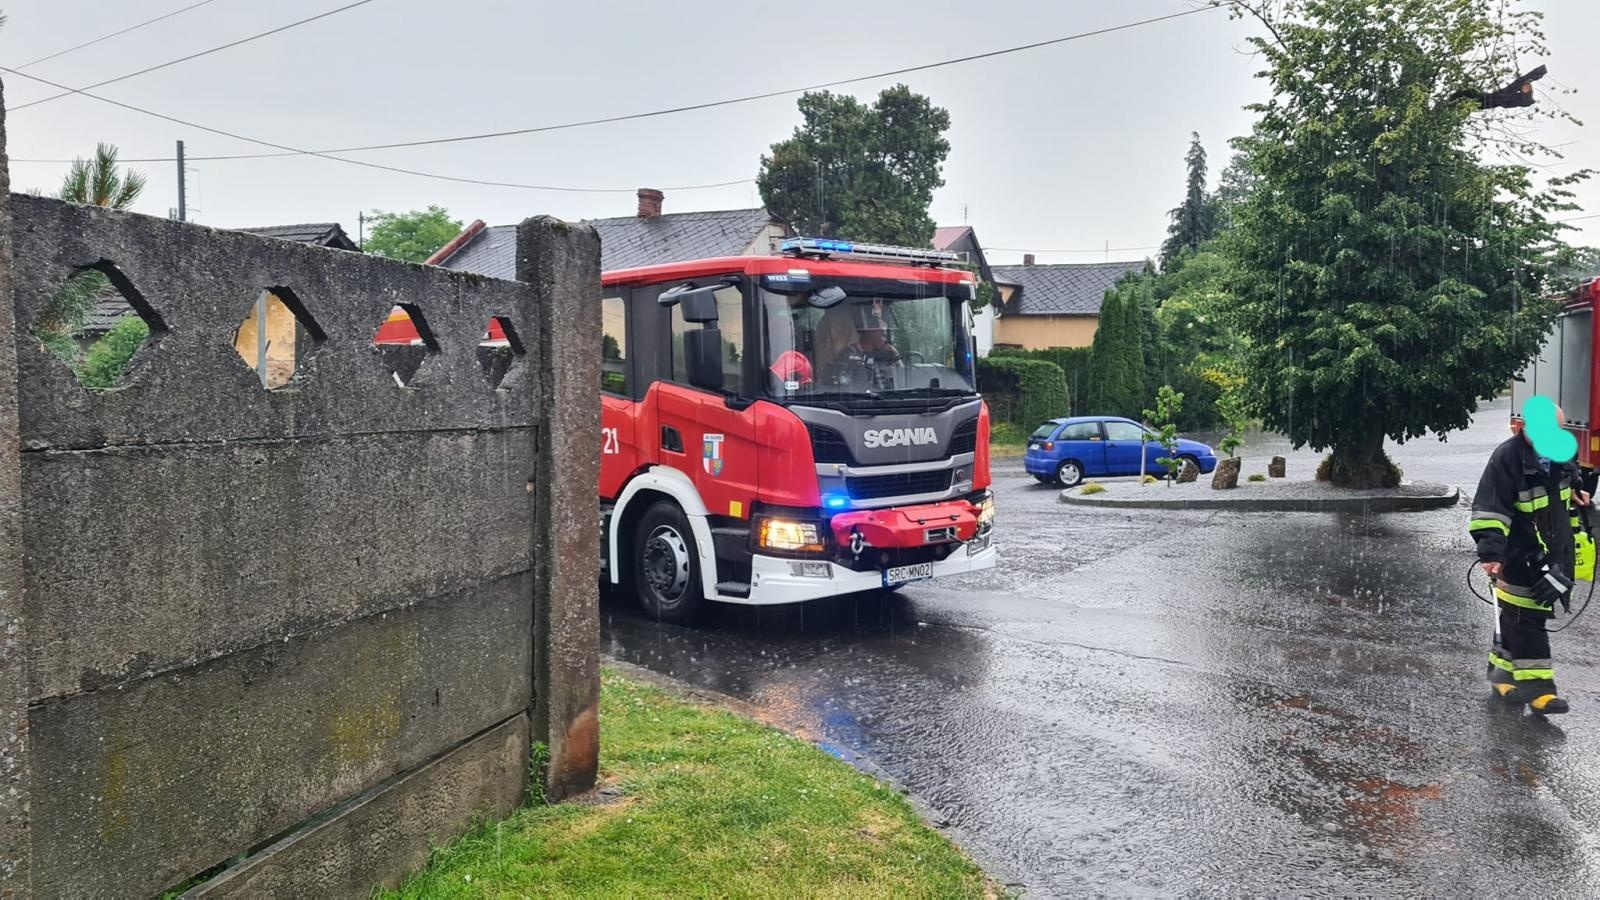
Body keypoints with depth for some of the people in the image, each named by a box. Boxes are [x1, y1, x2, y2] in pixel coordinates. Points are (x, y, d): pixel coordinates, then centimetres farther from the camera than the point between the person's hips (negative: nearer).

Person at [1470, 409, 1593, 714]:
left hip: (1555, 553, 7)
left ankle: (1502, 671, 29)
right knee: (1525, 619, -5)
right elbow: (1490, 511, -24)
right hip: (1521, 558, -7)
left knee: (1517, 616, 16)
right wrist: (1490, 553, -30)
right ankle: (1535, 687, -3)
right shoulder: (1507, 458, -20)